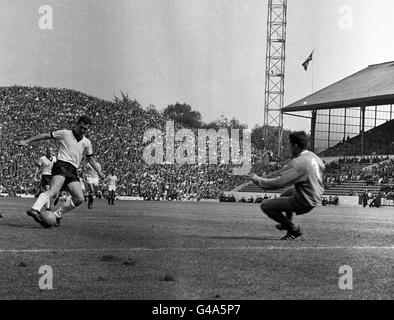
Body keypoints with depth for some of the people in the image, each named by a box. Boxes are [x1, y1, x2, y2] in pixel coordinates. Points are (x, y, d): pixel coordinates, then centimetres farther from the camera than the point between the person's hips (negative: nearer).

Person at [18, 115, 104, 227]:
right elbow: (46, 136, 7)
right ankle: (34, 209, -50)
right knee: (53, 190, -32)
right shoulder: (65, 134, 5)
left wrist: (98, 171, 28)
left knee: (79, 199, -10)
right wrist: (27, 141, 4)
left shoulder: (87, 143, 18)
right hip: (61, 165, -6)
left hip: (73, 171, 6)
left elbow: (90, 158, 32)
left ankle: (56, 215, 3)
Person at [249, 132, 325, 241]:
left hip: (304, 203, -10)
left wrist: (258, 180, -13)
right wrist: (265, 177, 10)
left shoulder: (299, 163, -25)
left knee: (265, 205, -6)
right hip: (316, 198, 10)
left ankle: (294, 229, 3)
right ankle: (287, 222, 45)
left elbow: (279, 182, -27)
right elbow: (286, 170, 11)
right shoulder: (312, 156, 4)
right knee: (288, 192, 37)